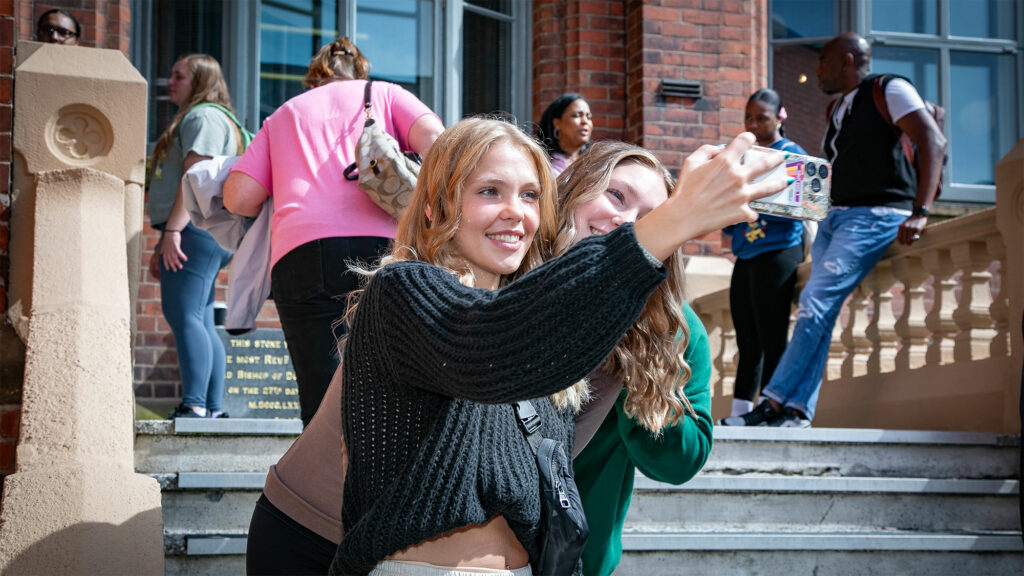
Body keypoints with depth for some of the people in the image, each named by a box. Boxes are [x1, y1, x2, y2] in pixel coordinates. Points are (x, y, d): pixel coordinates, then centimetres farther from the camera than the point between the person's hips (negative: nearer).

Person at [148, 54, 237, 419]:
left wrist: (173, 229, -24)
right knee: (200, 323, 8)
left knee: (184, 316, -19)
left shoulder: (203, 116, -4)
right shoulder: (193, 118, 29)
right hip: (195, 237, 11)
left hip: (195, 230, -11)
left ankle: (194, 406, -26)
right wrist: (162, 245, 25)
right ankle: (212, 408, 8)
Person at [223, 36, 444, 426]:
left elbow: (238, 197, 17)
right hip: (384, 244, -1)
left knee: (324, 408, -6)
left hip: (301, 253, 1)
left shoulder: (283, 115, 30)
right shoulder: (384, 94, 25)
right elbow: (433, 139, 4)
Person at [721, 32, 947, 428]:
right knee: (815, 307, -3)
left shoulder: (889, 90, -4)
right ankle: (798, 410, -6)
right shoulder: (838, 110, 21)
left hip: (878, 214, -9)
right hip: (836, 216, 9)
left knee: (817, 300, -18)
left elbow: (932, 141, -15)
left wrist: (920, 212, -23)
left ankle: (777, 402, -20)